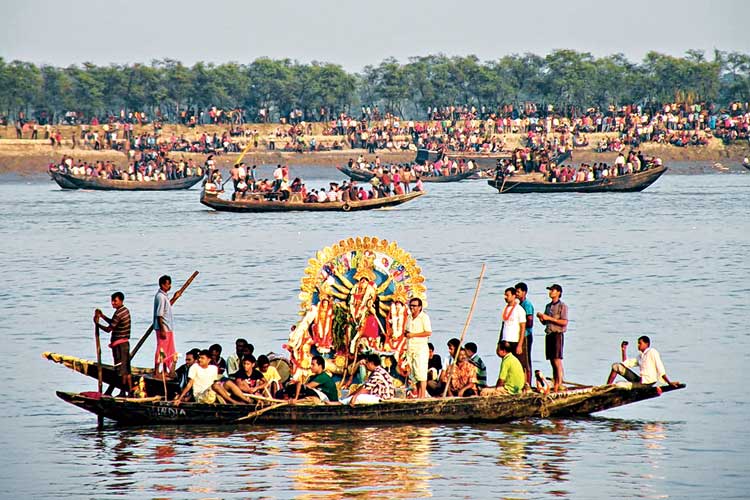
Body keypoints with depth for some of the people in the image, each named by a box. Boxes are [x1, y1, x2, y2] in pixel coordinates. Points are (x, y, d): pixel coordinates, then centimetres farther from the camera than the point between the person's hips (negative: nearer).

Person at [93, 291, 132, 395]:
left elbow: (108, 329, -15)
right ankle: (130, 391, 14)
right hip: (125, 343, 10)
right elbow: (113, 323, 24)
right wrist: (102, 316, 16)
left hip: (119, 344, -10)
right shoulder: (125, 310, 12)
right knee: (127, 369, 12)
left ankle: (123, 392, -2)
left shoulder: (118, 313, -18)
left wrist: (97, 323, -1)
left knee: (122, 369, -5)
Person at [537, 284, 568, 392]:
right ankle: (554, 383, 6)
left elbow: (564, 322, -15)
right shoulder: (548, 306, 18)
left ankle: (559, 384, -14)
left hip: (557, 334, -8)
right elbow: (545, 322, 23)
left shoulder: (562, 306, -5)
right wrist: (541, 317, 1)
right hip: (549, 334, 8)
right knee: (552, 361, 6)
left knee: (557, 360, -12)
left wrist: (549, 318, -16)